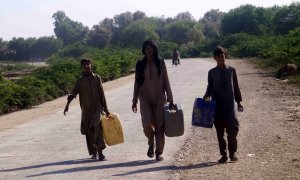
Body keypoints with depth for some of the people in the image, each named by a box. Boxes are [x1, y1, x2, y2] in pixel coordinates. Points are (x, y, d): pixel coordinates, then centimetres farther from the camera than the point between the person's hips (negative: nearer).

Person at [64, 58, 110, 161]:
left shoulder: (97, 78, 4)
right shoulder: (80, 80, 7)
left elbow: (102, 94, 6)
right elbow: (73, 93, 0)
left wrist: (105, 109, 7)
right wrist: (67, 105, -13)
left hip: (97, 108, -2)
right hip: (86, 110, 2)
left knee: (98, 128, -18)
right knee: (88, 131, 4)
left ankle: (100, 152, -20)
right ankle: (93, 152, 18)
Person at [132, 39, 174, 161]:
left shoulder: (160, 63, 4)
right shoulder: (140, 64, 6)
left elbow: (166, 82, 5)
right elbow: (137, 83, 9)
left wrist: (170, 99, 2)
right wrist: (134, 100, 7)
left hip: (159, 97, 0)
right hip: (145, 97, 0)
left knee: (159, 125, 0)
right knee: (147, 124, -14)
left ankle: (159, 152, 10)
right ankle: (151, 143, 16)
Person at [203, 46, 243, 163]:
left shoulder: (231, 70, 7)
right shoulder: (212, 72, 7)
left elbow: (236, 87, 11)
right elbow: (210, 87, 12)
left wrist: (238, 102, 10)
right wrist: (207, 95, -8)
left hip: (230, 103, -1)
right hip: (217, 104, 1)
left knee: (232, 128, -11)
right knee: (219, 130, 3)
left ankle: (232, 153, 3)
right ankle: (223, 154, 11)